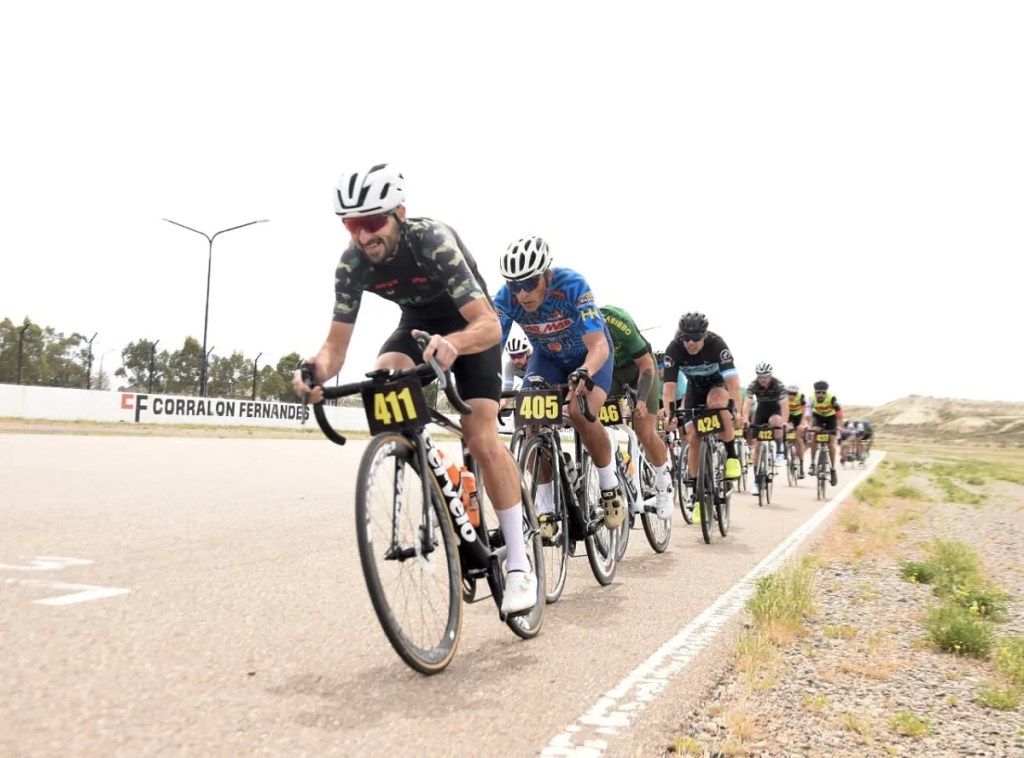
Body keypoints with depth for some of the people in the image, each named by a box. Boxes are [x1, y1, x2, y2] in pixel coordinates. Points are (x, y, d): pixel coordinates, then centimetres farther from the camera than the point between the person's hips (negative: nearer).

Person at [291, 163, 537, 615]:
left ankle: (519, 565, -9)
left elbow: (489, 325, -40)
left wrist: (451, 344, -61)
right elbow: (337, 343, -23)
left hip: (471, 327, -4)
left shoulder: (433, 241, -35)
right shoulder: (352, 265, -22)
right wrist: (319, 369, -46)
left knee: (482, 439, -18)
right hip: (418, 324, 5)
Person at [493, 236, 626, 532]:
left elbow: (598, 345, -42)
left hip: (589, 354, -3)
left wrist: (584, 374, -63)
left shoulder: (572, 285, -35)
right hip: (547, 356, 3)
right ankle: (544, 510, -4)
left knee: (581, 414, -28)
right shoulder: (505, 298, -27)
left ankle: (611, 485, -3)